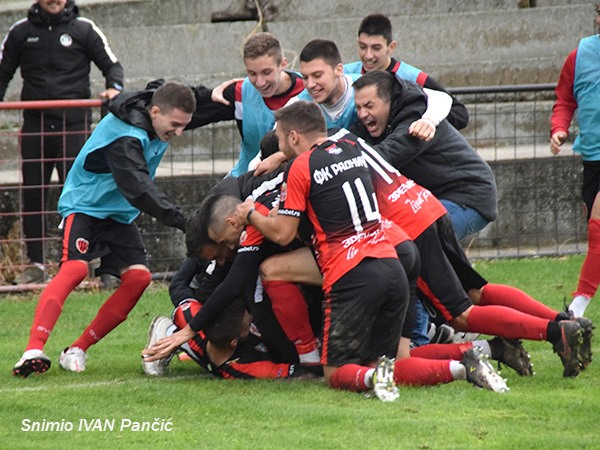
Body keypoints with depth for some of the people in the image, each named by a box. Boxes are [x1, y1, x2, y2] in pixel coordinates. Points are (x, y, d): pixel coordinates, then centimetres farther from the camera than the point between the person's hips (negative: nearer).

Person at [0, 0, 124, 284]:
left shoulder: (84, 30, 5)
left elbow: (111, 65, 9)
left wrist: (114, 88, -12)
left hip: (74, 124, -2)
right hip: (34, 127, 2)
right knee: (32, 195, 3)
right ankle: (36, 264, 9)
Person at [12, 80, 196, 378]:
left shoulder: (159, 98, -3)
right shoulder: (124, 137, -30)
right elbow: (138, 190, -41)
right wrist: (181, 222, -47)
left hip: (119, 214, 8)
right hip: (85, 206, -8)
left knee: (138, 276, -12)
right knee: (74, 269, -30)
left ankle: (77, 351, -5)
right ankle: (34, 351, -40)